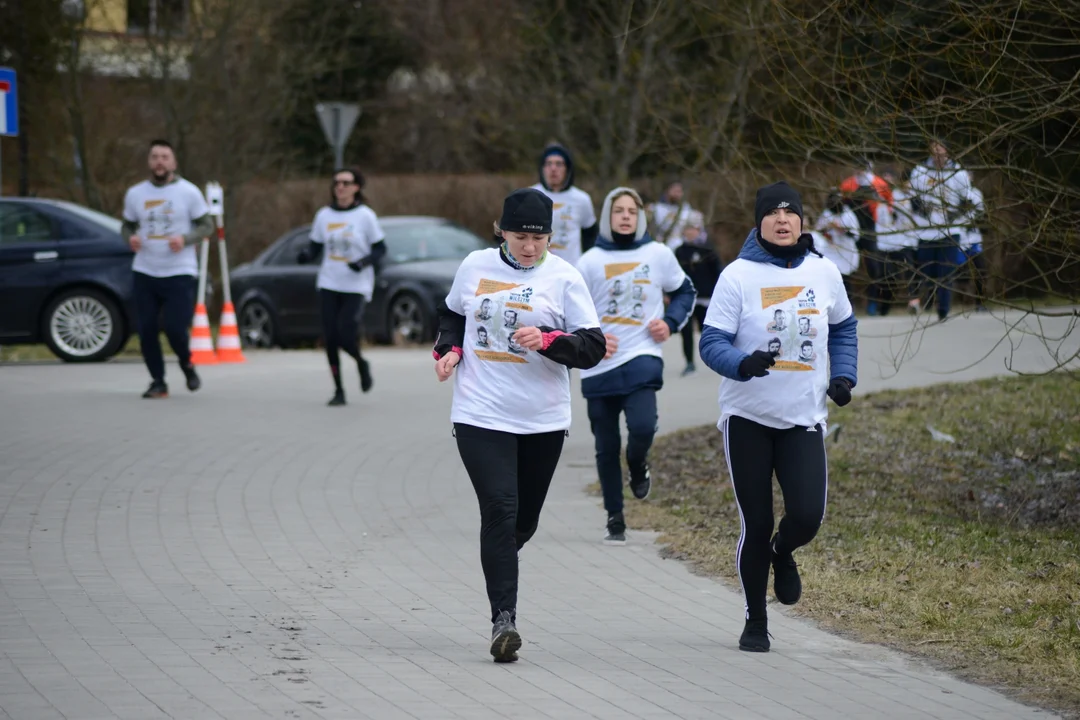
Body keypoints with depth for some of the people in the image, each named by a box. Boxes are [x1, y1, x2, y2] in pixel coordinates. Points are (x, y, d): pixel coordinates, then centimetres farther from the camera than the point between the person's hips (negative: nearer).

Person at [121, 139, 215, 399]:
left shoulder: (188, 192, -2)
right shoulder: (135, 194, 7)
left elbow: (207, 226, 1)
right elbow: (127, 225, 17)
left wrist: (185, 239, -17)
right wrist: (130, 238, -6)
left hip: (179, 273, -3)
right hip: (145, 272, 3)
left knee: (175, 328, -11)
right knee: (146, 330, -1)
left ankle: (186, 364, 21)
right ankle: (158, 382, 14)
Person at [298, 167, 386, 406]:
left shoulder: (365, 216, -4)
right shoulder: (324, 215, 6)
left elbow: (380, 249, -1)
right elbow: (315, 247, 11)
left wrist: (364, 262, -19)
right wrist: (306, 255, -12)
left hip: (356, 286, -3)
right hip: (329, 285, 4)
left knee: (346, 336, -15)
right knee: (330, 338, -1)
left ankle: (362, 365, 18)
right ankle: (338, 391, 10)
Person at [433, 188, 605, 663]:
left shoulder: (564, 278, -3)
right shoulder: (475, 266, 4)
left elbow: (593, 347, -6)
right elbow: (452, 314, 23)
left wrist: (546, 340, -22)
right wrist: (449, 349, 3)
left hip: (543, 421, 1)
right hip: (481, 414, -1)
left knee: (524, 519, 13)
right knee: (499, 509, -15)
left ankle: (498, 562, 46)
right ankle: (503, 618, -18)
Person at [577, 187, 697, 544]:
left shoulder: (659, 254, 4)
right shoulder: (591, 261, 2)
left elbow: (685, 292, 19)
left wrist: (670, 322, 2)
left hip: (642, 358, -1)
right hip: (599, 367, 1)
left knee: (643, 427, -23)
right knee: (606, 447, 6)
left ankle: (638, 467, 12)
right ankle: (614, 519, 21)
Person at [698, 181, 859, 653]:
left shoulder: (823, 273, 4)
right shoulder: (738, 276, -7)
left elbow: (843, 327, 21)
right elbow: (712, 343, -11)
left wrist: (843, 375, 7)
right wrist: (744, 362, -31)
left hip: (804, 419, 2)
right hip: (746, 418, -2)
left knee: (807, 515, -13)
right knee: (756, 526, 2)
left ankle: (782, 553, 24)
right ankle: (755, 622, 19)